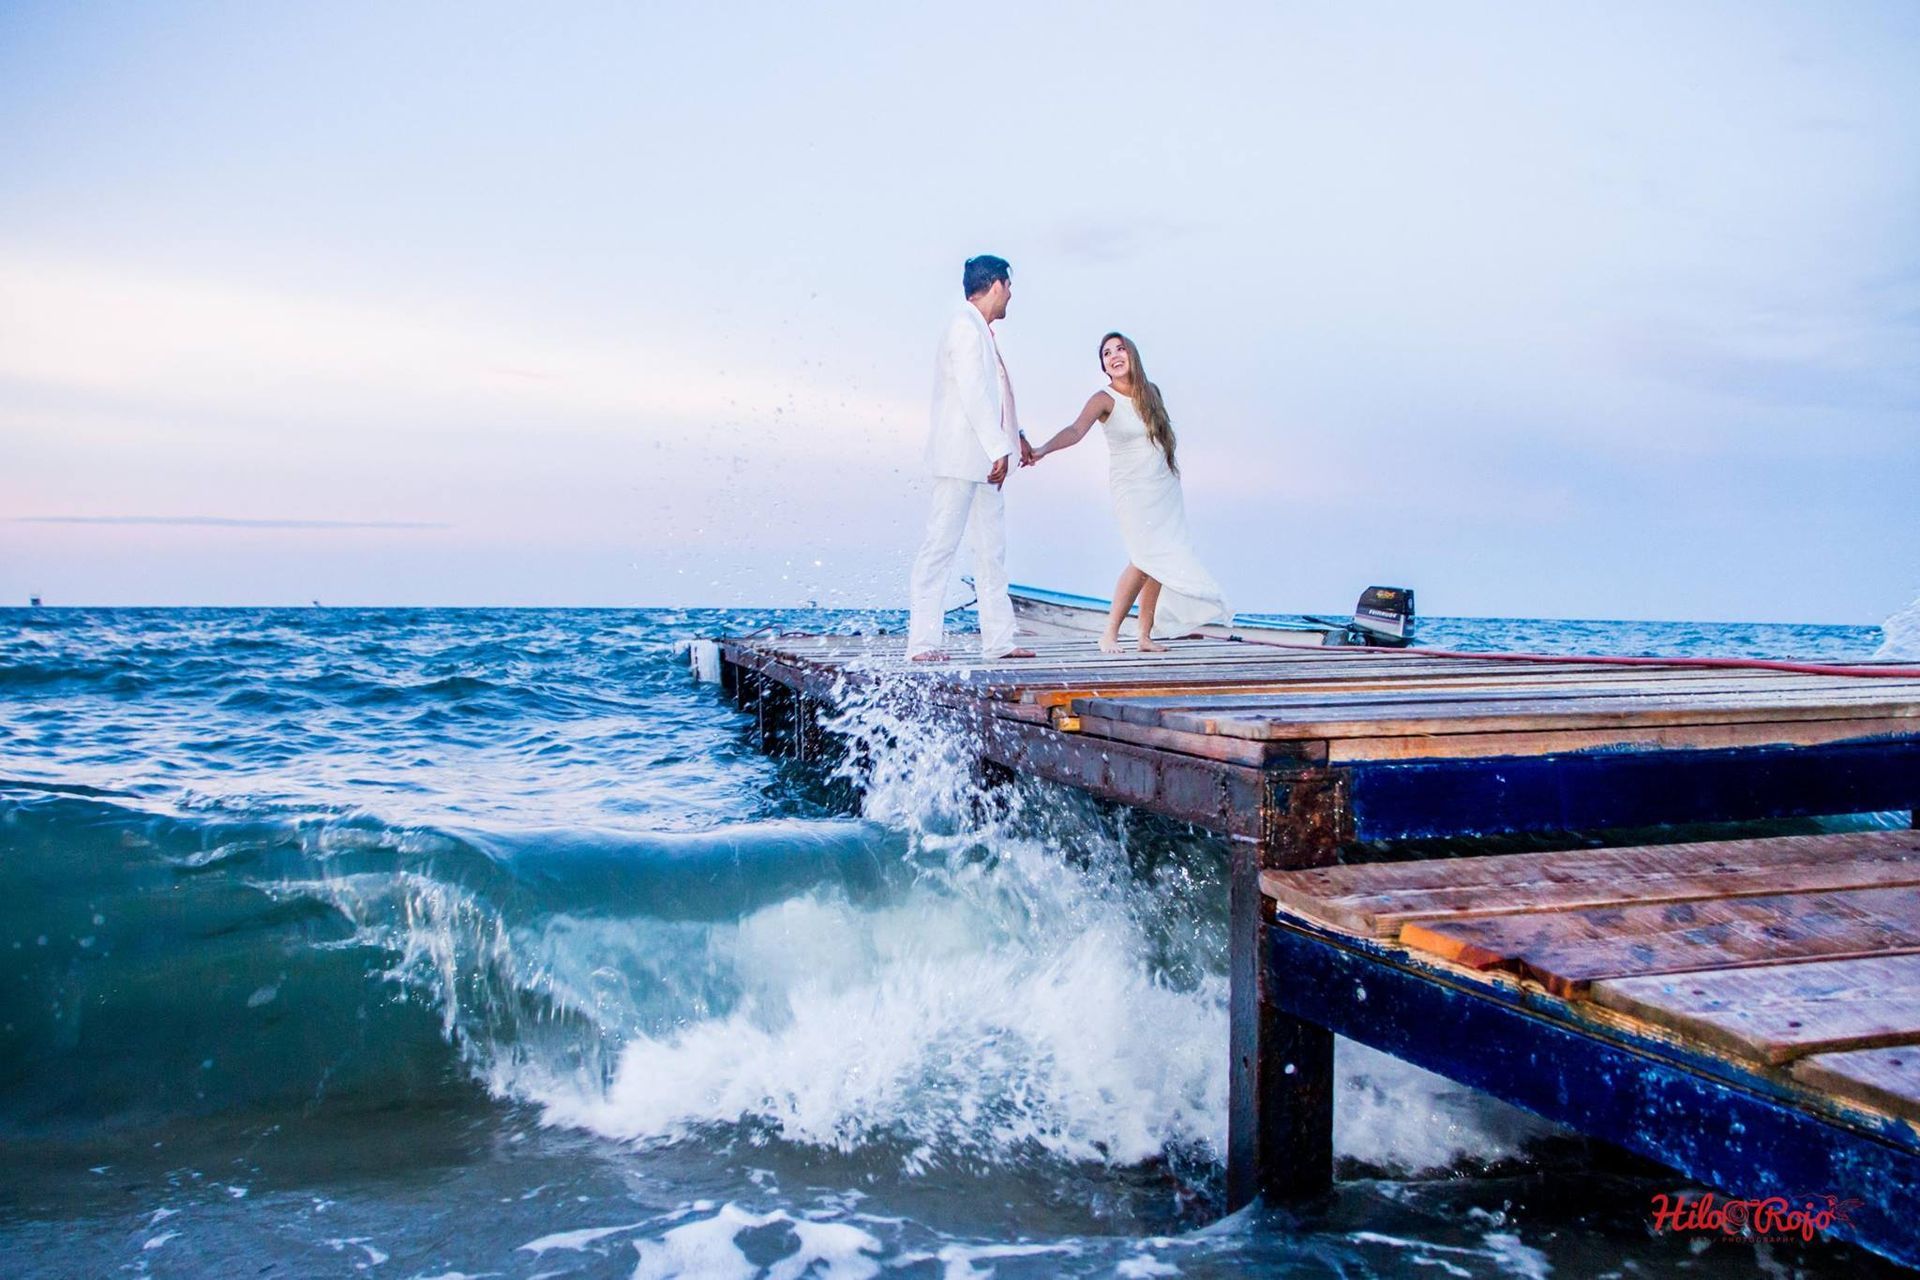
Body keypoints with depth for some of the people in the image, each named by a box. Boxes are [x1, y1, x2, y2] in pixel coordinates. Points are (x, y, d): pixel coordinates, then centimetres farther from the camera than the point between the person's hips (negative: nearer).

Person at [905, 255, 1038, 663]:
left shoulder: (980, 330, 19)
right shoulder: (966, 325, -11)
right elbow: (973, 392, -19)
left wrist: (1015, 435, 32)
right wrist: (999, 448, -20)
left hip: (982, 461, 10)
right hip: (961, 457, -10)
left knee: (992, 549, 9)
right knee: (941, 545, -8)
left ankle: (998, 640, 13)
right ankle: (922, 642, -6)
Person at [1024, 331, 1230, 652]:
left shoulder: (1151, 392, 7)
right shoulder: (1104, 399, -10)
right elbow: (1076, 430, -27)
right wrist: (1043, 449, -43)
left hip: (1167, 489, 6)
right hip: (1132, 491, -6)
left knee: (1161, 561, -1)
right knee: (1144, 559, -21)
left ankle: (1146, 636, 6)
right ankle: (1110, 634, -15)